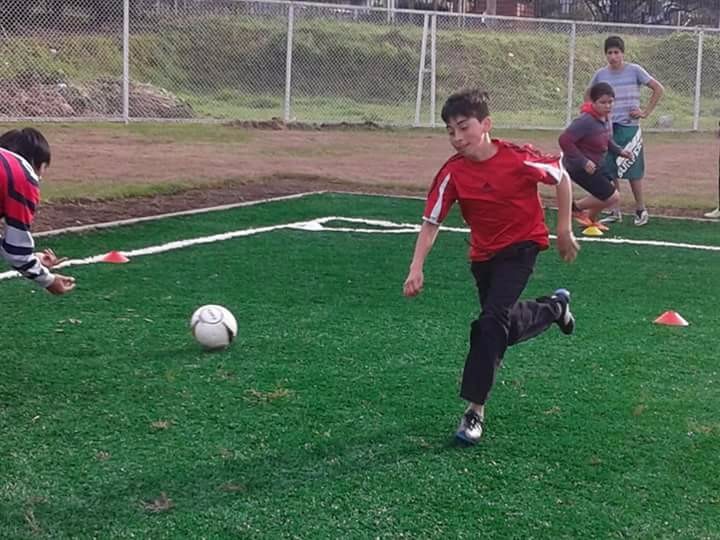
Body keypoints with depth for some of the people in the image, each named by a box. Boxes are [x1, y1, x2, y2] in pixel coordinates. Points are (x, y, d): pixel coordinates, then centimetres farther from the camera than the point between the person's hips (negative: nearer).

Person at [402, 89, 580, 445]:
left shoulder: (518, 159, -22)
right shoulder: (452, 173, -17)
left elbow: (562, 178, -6)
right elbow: (431, 222, -15)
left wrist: (564, 230, -3)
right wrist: (416, 268, -27)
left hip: (522, 245, -4)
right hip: (484, 253, 4)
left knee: (492, 320, -21)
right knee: (505, 327, 17)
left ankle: (476, 408, -11)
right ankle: (555, 307, 49)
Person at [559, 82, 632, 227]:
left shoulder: (606, 117, -1)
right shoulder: (586, 121, -28)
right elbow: (564, 140, -31)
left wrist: (618, 151, 2)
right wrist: (583, 162, -29)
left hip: (597, 164, 9)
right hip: (580, 168, -9)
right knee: (613, 198, -5)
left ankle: (590, 220, 44)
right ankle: (575, 207, 13)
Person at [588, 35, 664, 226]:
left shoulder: (634, 70, -4)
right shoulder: (601, 74, 5)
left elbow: (658, 89, 0)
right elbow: (588, 94, 22)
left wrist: (646, 112, -4)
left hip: (629, 127, -3)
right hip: (607, 127, 3)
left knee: (633, 171, -4)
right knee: (610, 171, 4)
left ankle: (641, 210, 10)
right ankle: (615, 212, 14)